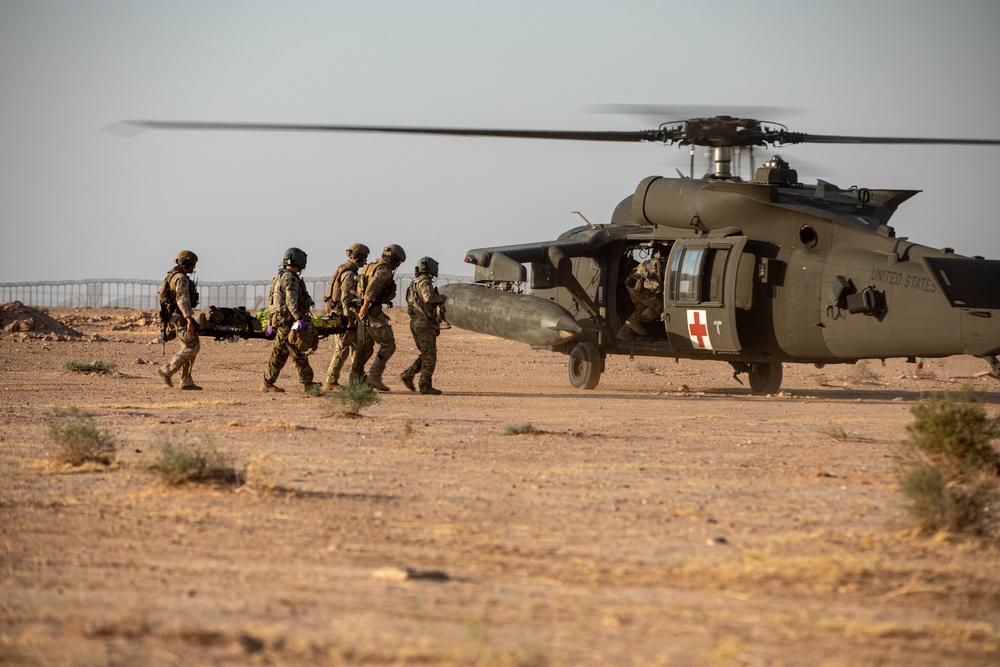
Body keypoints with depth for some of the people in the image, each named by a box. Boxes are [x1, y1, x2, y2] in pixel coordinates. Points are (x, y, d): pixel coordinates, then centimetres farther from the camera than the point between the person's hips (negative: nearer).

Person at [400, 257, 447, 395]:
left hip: (415, 325, 9)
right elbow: (429, 297, -32)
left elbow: (409, 306, 24)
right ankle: (425, 386, -2)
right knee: (429, 357, -3)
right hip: (426, 325, -9)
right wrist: (442, 298, -12)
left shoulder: (414, 285, 18)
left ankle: (408, 375, 4)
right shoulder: (424, 282, -12)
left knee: (425, 356, 16)